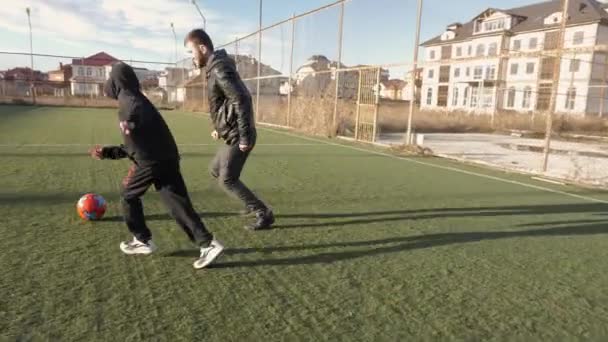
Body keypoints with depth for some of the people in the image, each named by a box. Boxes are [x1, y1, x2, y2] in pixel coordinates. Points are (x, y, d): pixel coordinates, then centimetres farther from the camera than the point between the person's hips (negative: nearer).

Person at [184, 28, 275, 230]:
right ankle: (253, 203, 26)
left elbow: (242, 100, -26)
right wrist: (221, 129, 23)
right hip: (233, 135, 10)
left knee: (227, 180, -5)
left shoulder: (220, 69, -18)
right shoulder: (216, 68, 14)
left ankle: (264, 214, 4)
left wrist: (244, 137, -26)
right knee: (215, 171, 20)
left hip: (238, 138, -10)